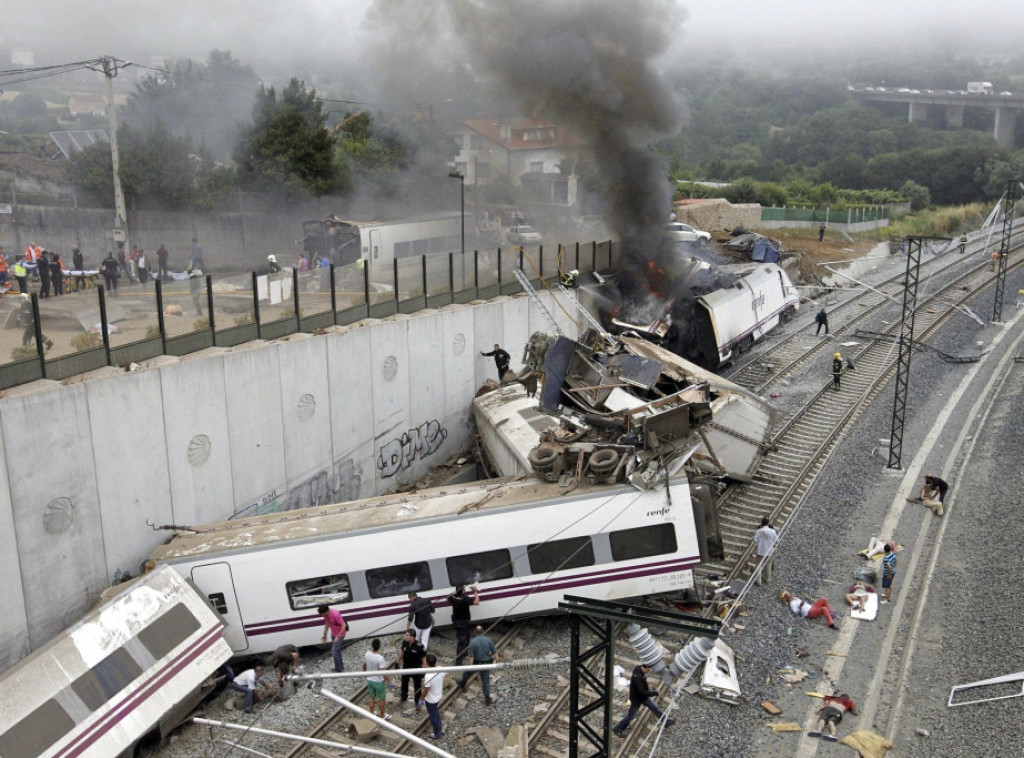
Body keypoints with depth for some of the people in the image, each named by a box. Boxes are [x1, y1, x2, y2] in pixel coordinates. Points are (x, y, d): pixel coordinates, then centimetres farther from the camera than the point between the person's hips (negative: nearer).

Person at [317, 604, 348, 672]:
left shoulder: (335, 614, -33)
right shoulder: (325, 615, -10)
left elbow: (344, 625, -28)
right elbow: (327, 623, 9)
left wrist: (338, 637, -28)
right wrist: (325, 634, 11)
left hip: (340, 634, -8)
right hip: (333, 634, 8)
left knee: (334, 651, -9)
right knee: (336, 651, 20)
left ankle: (338, 670, 2)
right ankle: (341, 666, 37)